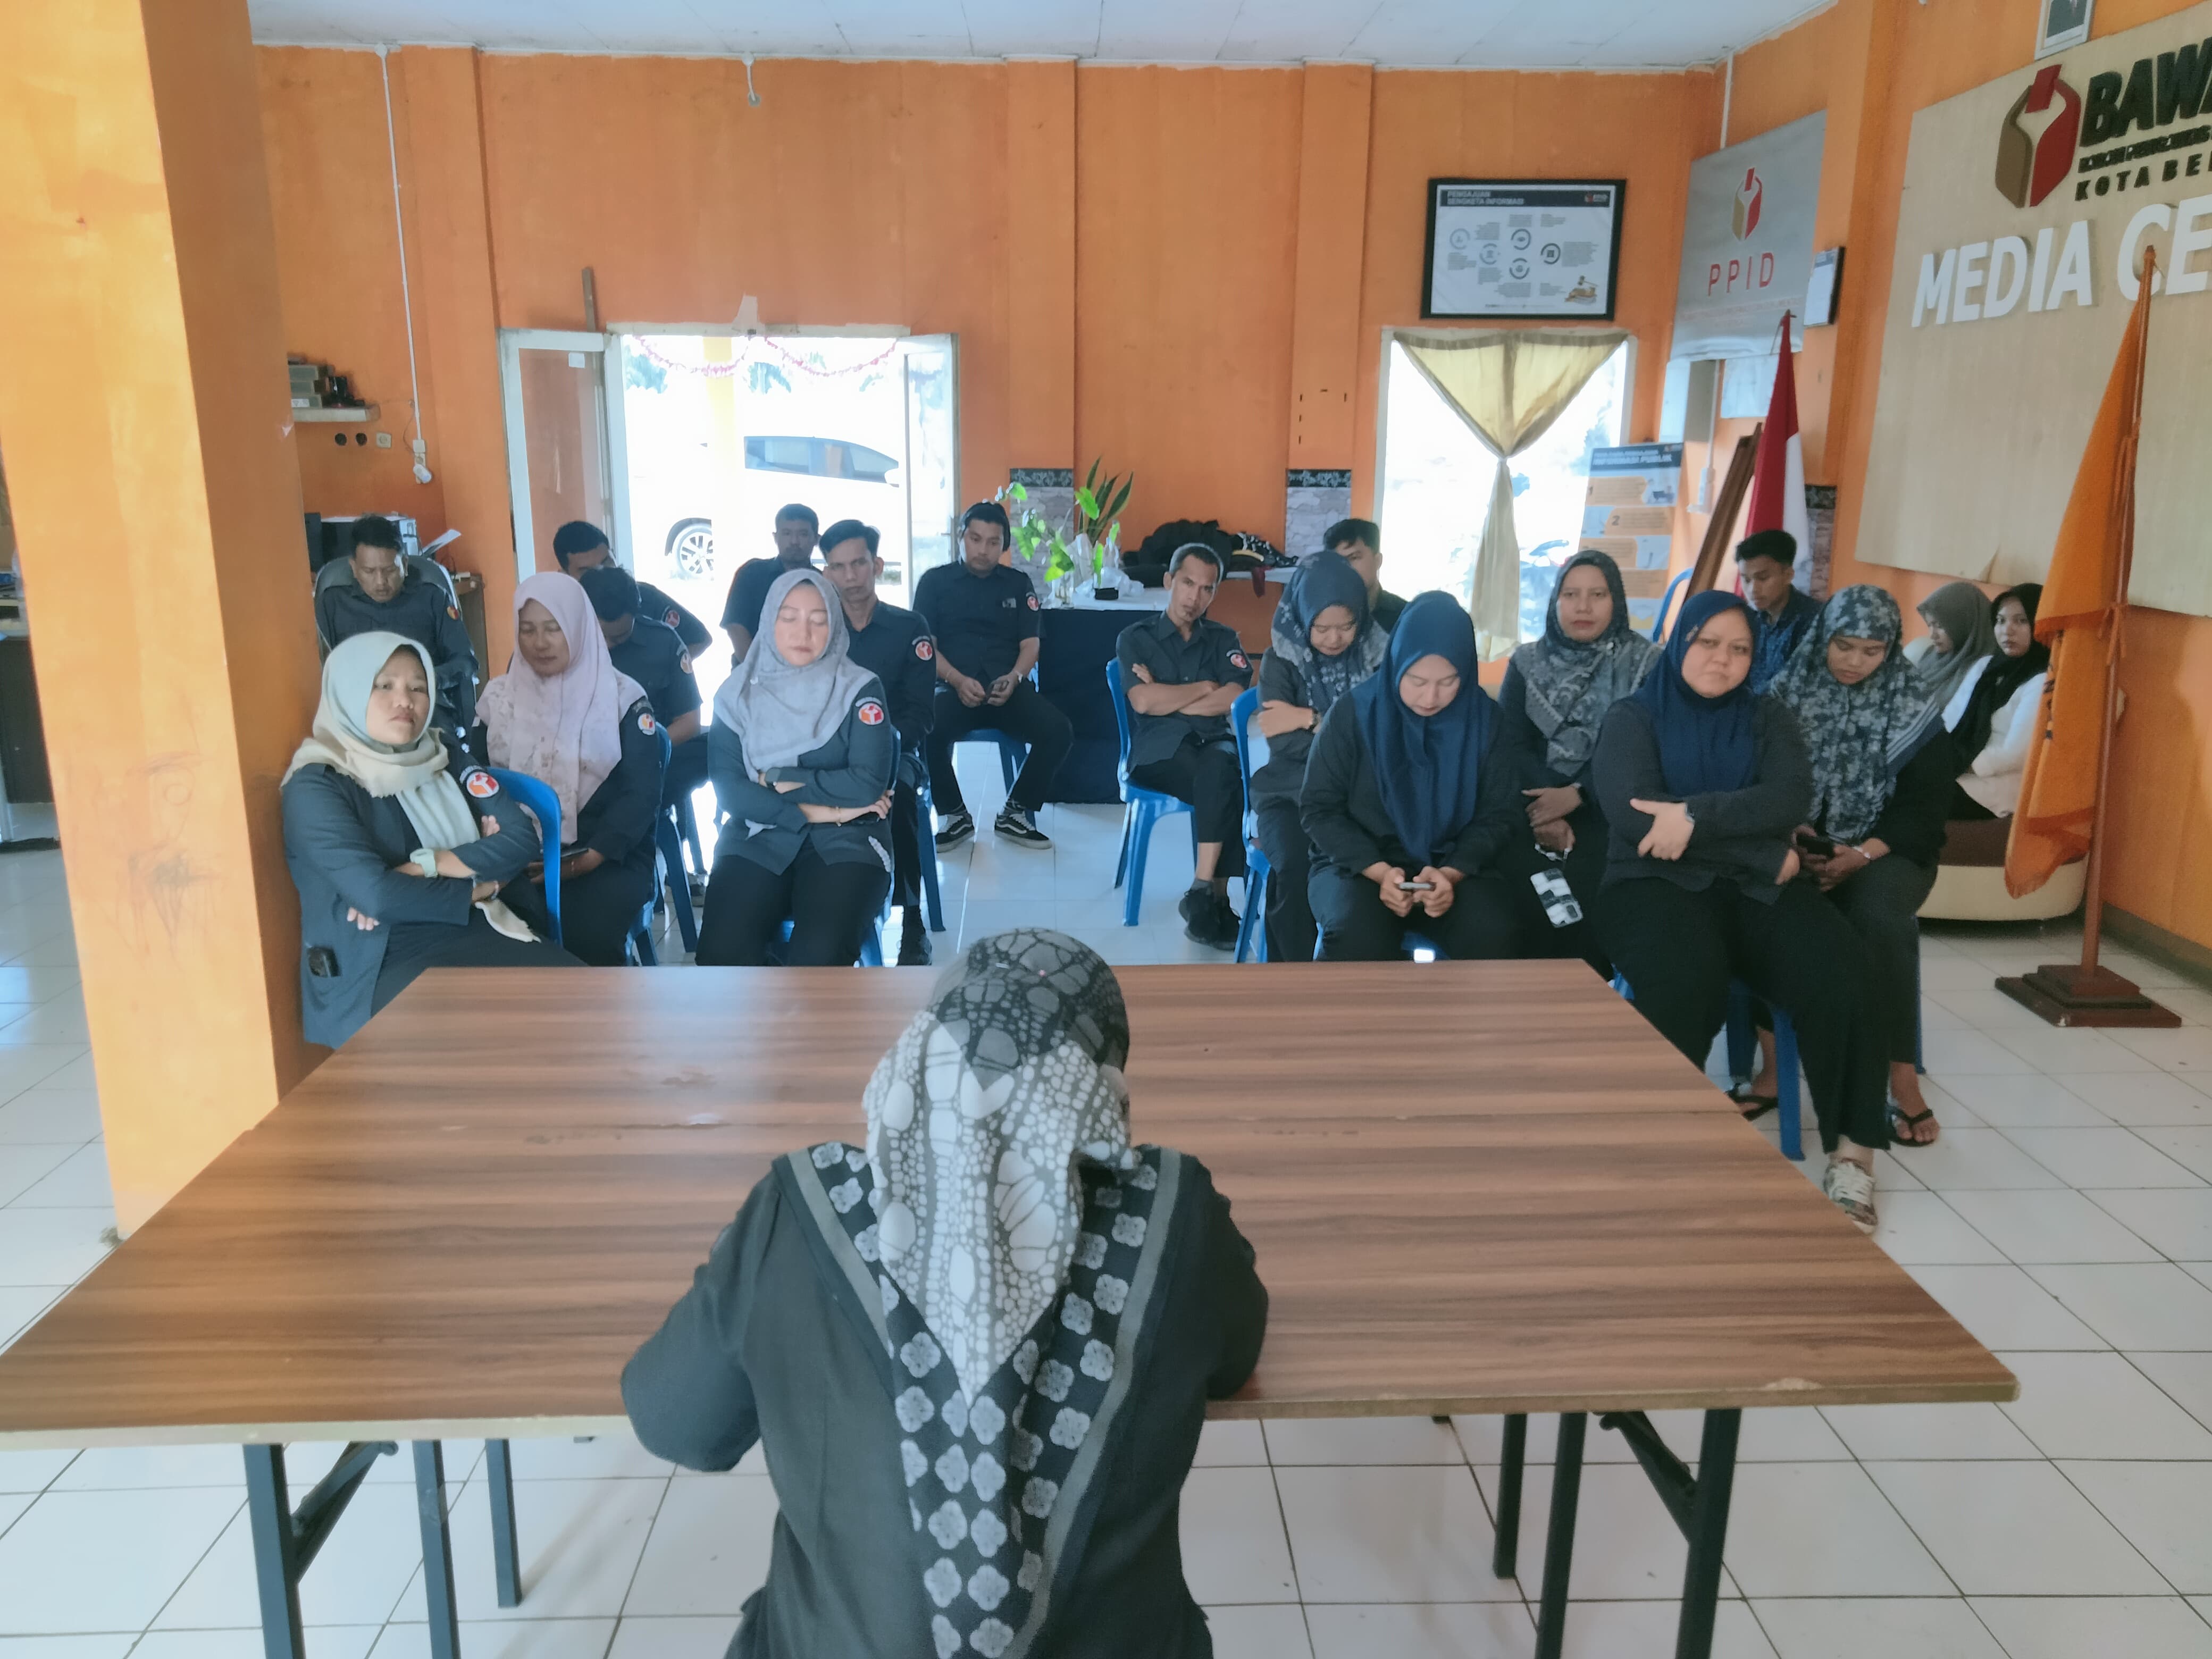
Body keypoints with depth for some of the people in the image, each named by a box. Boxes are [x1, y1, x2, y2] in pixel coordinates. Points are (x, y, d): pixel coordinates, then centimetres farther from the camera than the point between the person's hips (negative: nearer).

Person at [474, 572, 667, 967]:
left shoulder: (623, 697, 2)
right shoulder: (498, 698, 11)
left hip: (609, 855, -2)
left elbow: (642, 792, -5)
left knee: (588, 933, -30)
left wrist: (593, 856, -19)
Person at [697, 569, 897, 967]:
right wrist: (815, 810, -11)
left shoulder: (859, 689, 2)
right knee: (721, 952, -23)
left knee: (818, 956, -29)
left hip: (844, 840, -2)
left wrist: (780, 779, -5)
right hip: (759, 838, 2)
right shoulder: (737, 693, 7)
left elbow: (869, 784, -9)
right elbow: (729, 789, -2)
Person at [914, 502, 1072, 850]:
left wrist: (1014, 678, -12)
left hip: (1007, 687, 2)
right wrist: (958, 681, -17)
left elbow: (1030, 644, 10)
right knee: (928, 731, -35)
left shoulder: (1018, 583, 16)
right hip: (954, 687, -2)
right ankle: (955, 815, -8)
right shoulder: (934, 582, 9)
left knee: (1059, 732, -25)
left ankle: (1015, 813, -3)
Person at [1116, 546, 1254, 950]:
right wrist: (1205, 688, 2)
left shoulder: (1224, 640, 18)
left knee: (1221, 765, -36)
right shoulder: (1136, 638, 11)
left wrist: (1169, 700, -3)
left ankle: (1203, 894, -32)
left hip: (1214, 743, 3)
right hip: (1159, 751, -2)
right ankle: (1217, 898, -28)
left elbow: (1235, 699, 0)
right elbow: (1143, 702, -6)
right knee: (1226, 783, -34)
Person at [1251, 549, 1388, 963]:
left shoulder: (1378, 655, 3)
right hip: (1292, 793, 0)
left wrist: (1312, 721, -10)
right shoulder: (1281, 660, 1)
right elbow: (1283, 742, -10)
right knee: (1295, 869, -31)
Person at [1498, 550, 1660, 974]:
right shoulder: (1527, 662, 11)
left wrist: (1577, 795, -19)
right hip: (1537, 800, 2)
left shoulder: (1646, 663, 5)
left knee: (1586, 883, -27)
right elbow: (1510, 743, 1)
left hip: (1608, 806, -1)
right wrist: (1544, 811, -17)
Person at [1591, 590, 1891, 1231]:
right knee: (1683, 976, -37)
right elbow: (1632, 818, -10)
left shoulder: (1768, 717, 17)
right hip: (1657, 882, -3)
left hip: (1756, 886, 3)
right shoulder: (1632, 717, 7)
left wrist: (1697, 816, -20)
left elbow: (1790, 798, -3)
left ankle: (1853, 1146, -15)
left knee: (1835, 968, -28)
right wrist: (1768, 856, -9)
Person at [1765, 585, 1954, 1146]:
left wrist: (1862, 854, -16)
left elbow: (1924, 806, -1)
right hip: (1797, 846, 1)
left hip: (1883, 849, 0)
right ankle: (1773, 1060, -20)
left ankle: (1902, 1076, -21)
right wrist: (1788, 833, -16)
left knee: (1882, 921, -34)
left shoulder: (1912, 709, 2)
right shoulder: (1787, 693, 5)